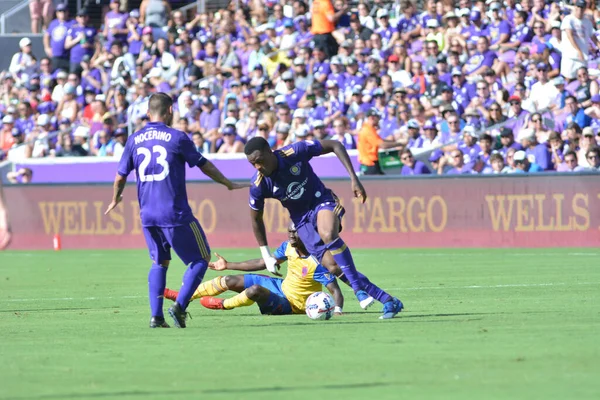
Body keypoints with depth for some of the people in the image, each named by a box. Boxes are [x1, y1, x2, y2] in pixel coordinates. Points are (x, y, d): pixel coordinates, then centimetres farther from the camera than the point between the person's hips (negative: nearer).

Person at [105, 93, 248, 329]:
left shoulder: (134, 140, 6)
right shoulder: (177, 137, -5)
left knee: (159, 262, 19)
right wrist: (228, 184, 19)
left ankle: (156, 316, 7)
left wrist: (115, 200, 32)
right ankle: (179, 306, -9)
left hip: (147, 214, 5)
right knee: (201, 258, 7)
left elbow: (120, 177, 12)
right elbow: (204, 165, 4)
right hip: (175, 212, -5)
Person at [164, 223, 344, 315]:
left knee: (255, 290, -35)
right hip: (281, 286, 8)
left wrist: (337, 310, -49)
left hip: (291, 305, -8)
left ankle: (223, 304, -2)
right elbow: (263, 263, 9)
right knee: (228, 281, 5)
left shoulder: (316, 264, -27)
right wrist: (228, 265, 15)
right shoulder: (288, 247, -4)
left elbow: (336, 291, -28)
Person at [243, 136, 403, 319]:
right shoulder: (258, 185, -16)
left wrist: (354, 178, -19)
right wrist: (266, 257, 5)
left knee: (328, 235, -37)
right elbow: (256, 219, 1)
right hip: (302, 220, 2)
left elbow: (335, 145, -12)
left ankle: (358, 288, -27)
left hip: (322, 201, -2)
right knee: (333, 266, -15)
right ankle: (388, 301, -9)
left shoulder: (295, 152, -22)